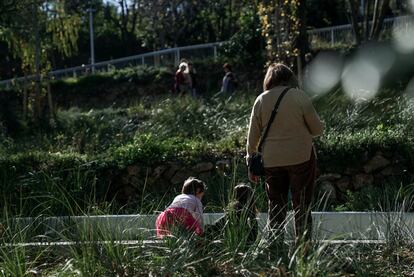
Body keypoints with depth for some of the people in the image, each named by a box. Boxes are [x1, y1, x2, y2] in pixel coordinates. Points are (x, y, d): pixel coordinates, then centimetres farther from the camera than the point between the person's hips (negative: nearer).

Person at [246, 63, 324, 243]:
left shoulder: (261, 100, 0)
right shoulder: (299, 96, -8)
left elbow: (253, 135, 4)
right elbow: (317, 129, -3)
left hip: (272, 161, 2)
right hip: (301, 158, -2)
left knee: (276, 207, 12)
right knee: (302, 206, 7)